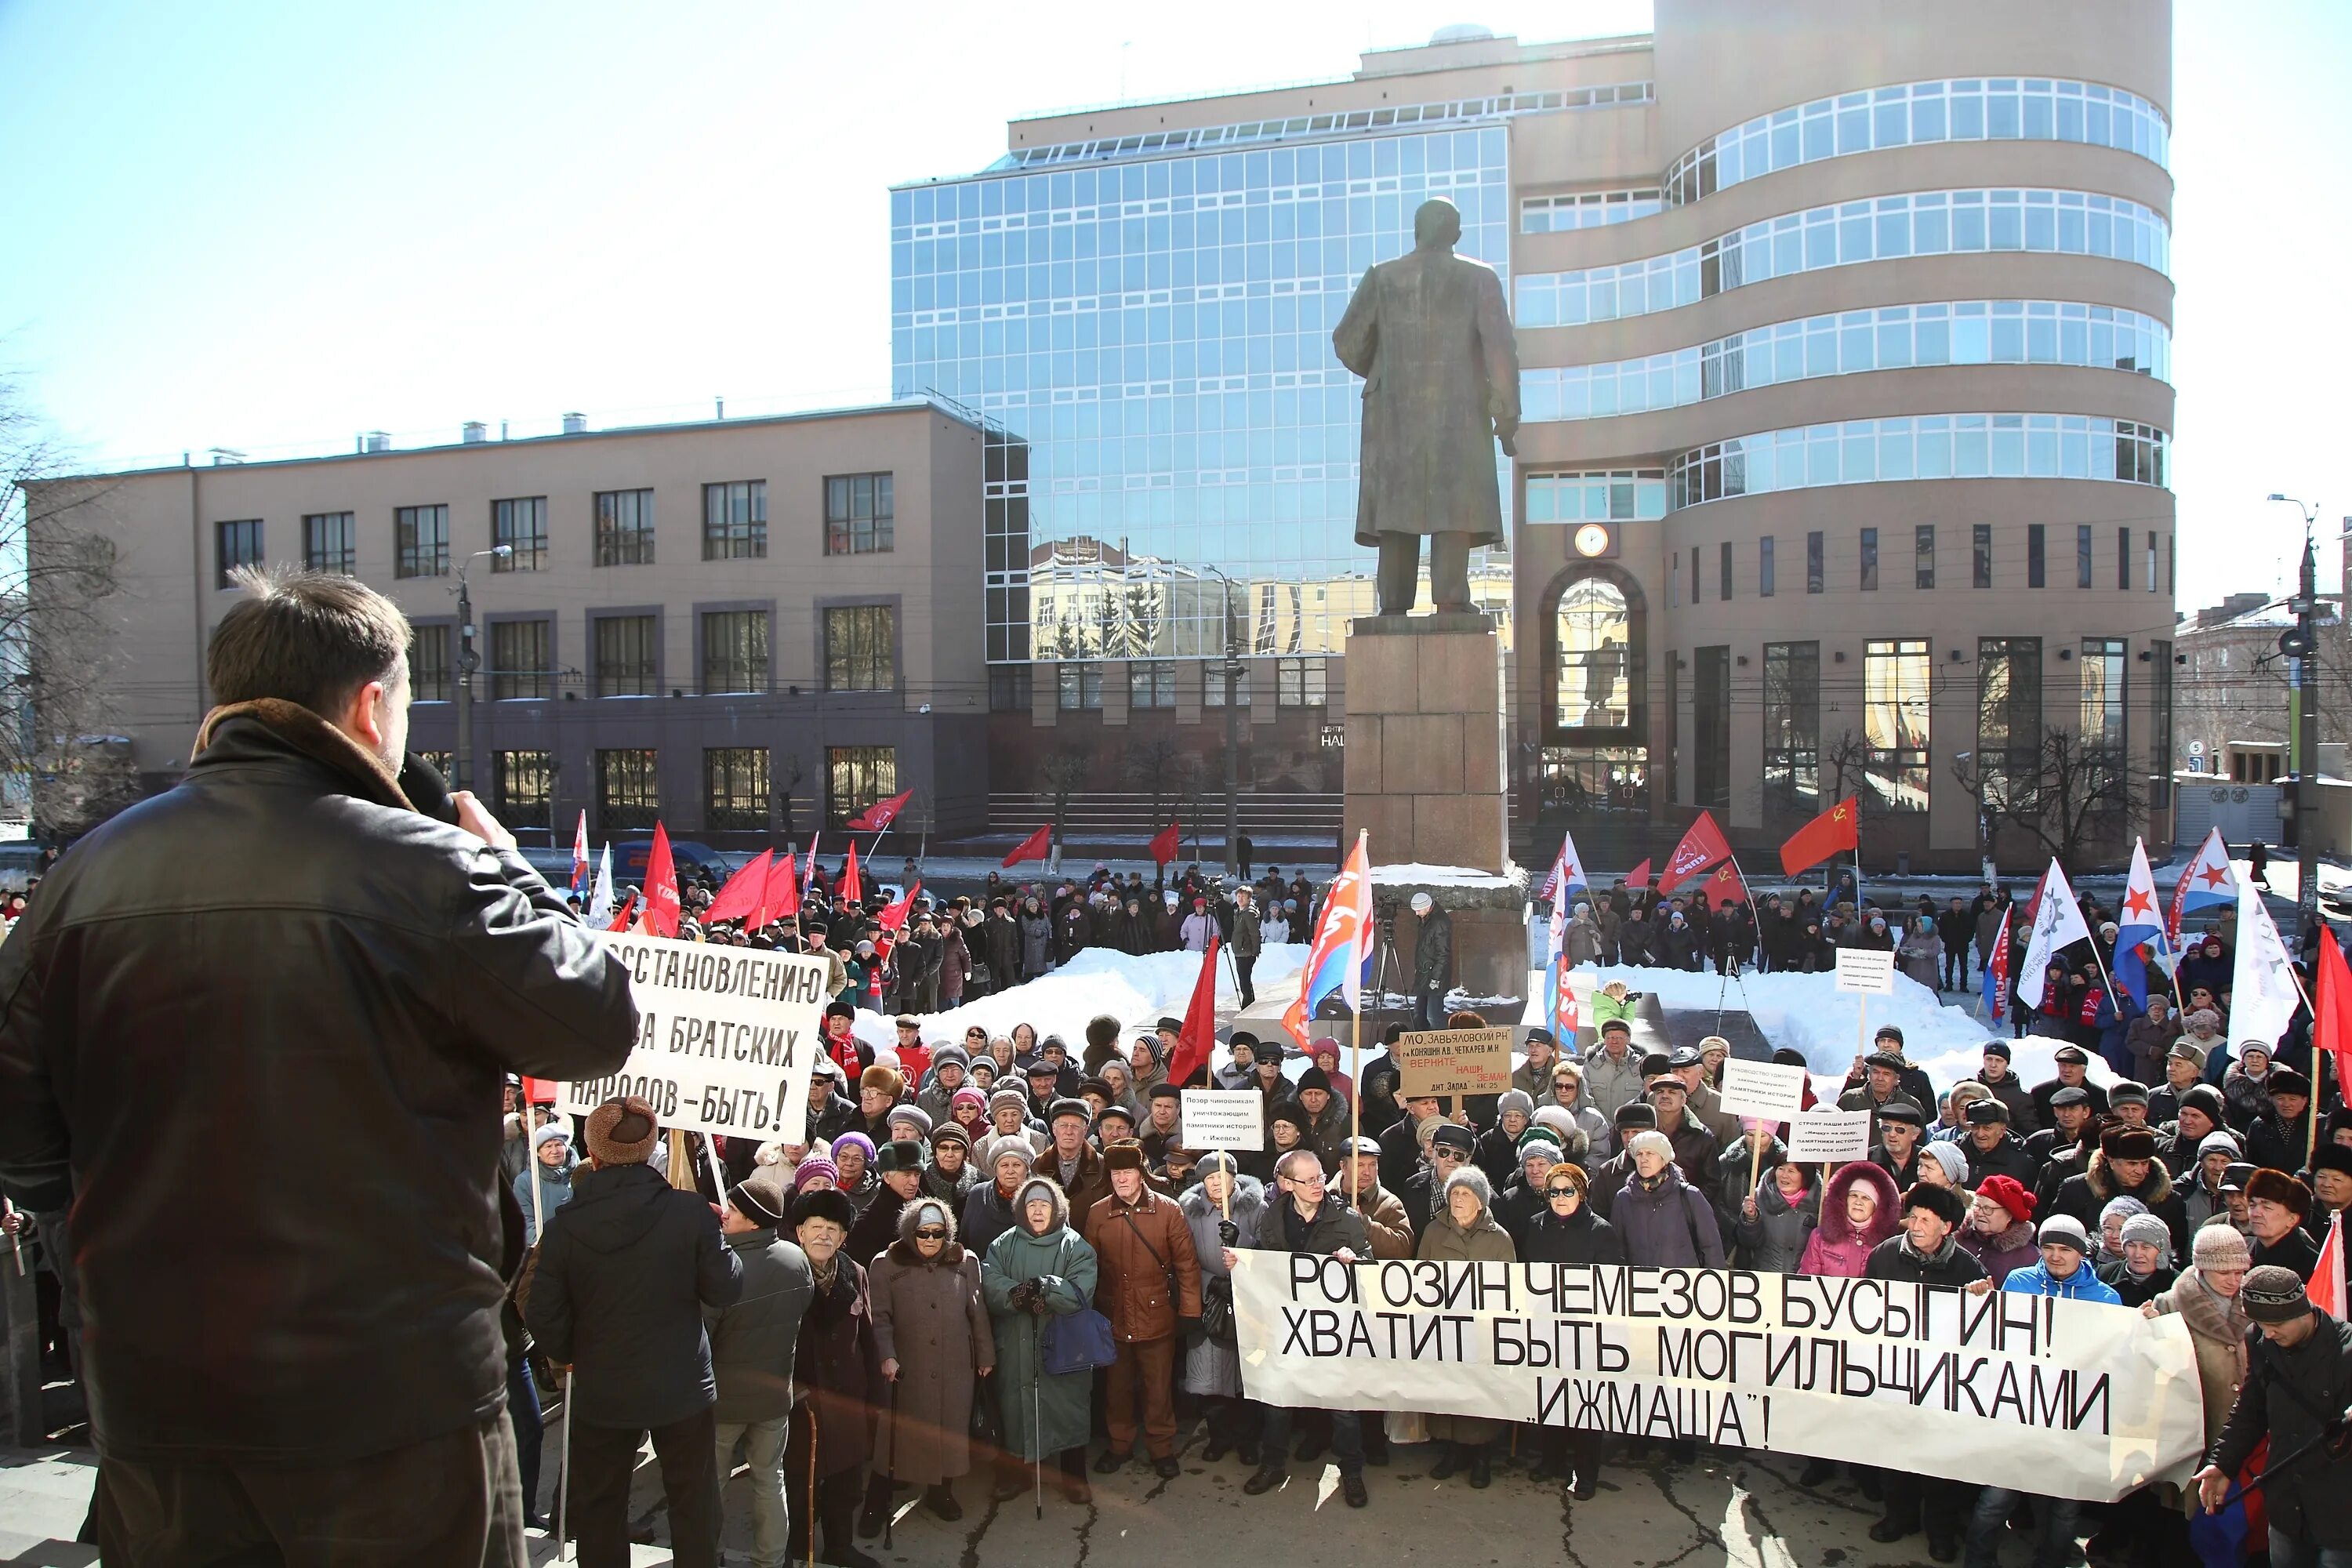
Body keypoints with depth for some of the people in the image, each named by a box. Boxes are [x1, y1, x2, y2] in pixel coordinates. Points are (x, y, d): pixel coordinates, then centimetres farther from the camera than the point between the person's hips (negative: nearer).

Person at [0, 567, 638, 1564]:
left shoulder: (89, 875, -2)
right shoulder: (425, 866, -17)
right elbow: (597, 1026, -9)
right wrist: (509, 869, 3)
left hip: (153, 1410, 4)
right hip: (401, 1411, -4)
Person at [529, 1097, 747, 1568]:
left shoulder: (565, 1224, -13)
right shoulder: (691, 1211, -18)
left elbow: (543, 1313, -10)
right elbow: (726, 1289, -12)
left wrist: (568, 1354, 10)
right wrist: (717, 1241, 5)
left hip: (599, 1393, 1)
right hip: (682, 1388, -1)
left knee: (599, 1510, 20)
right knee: (693, 1509, 16)